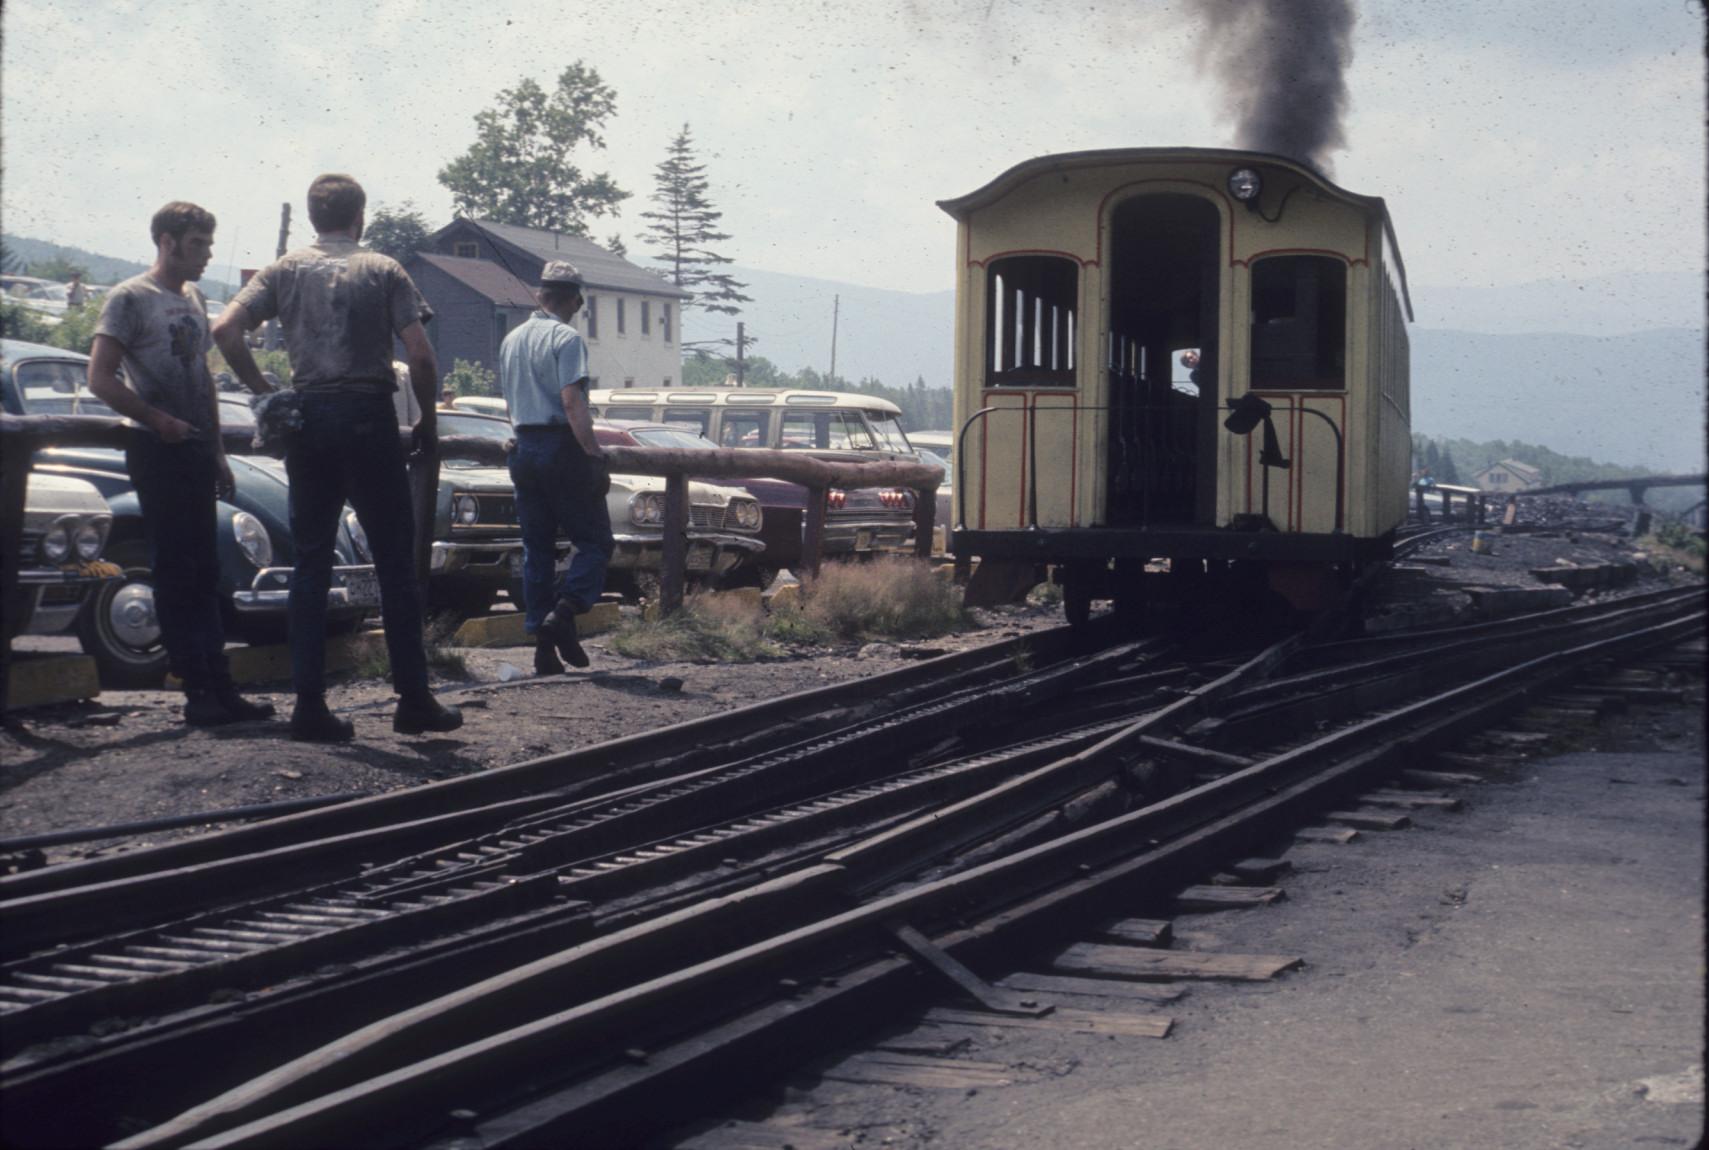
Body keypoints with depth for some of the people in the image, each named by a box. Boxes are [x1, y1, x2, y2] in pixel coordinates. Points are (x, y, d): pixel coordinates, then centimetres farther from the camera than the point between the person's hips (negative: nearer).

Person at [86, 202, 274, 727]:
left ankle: (220, 688, 11)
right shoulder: (129, 299, -7)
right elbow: (101, 380, -13)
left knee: (203, 576, 8)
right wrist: (158, 420, -18)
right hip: (158, 450, -8)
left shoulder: (194, 300, 16)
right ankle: (199, 693, -3)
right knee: (176, 575, -5)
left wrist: (218, 452, 17)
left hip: (197, 451, 8)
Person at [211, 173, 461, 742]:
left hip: (308, 421, 3)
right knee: (394, 562, 4)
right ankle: (413, 700, 6)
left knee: (310, 563, 7)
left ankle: (310, 705, 3)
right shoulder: (384, 271, 0)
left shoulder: (284, 271, 7)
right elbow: (420, 356, -8)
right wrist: (427, 421, 4)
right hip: (370, 418, -3)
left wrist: (264, 392, 4)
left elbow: (225, 329, -5)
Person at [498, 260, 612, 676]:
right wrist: (596, 456, -19)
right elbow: (572, 401, -19)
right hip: (562, 449, -7)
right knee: (595, 541, 1)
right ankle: (563, 612, -20)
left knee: (536, 549, 9)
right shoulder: (565, 338, -10)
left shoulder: (511, 340, 14)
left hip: (524, 450, 7)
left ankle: (544, 648, 6)